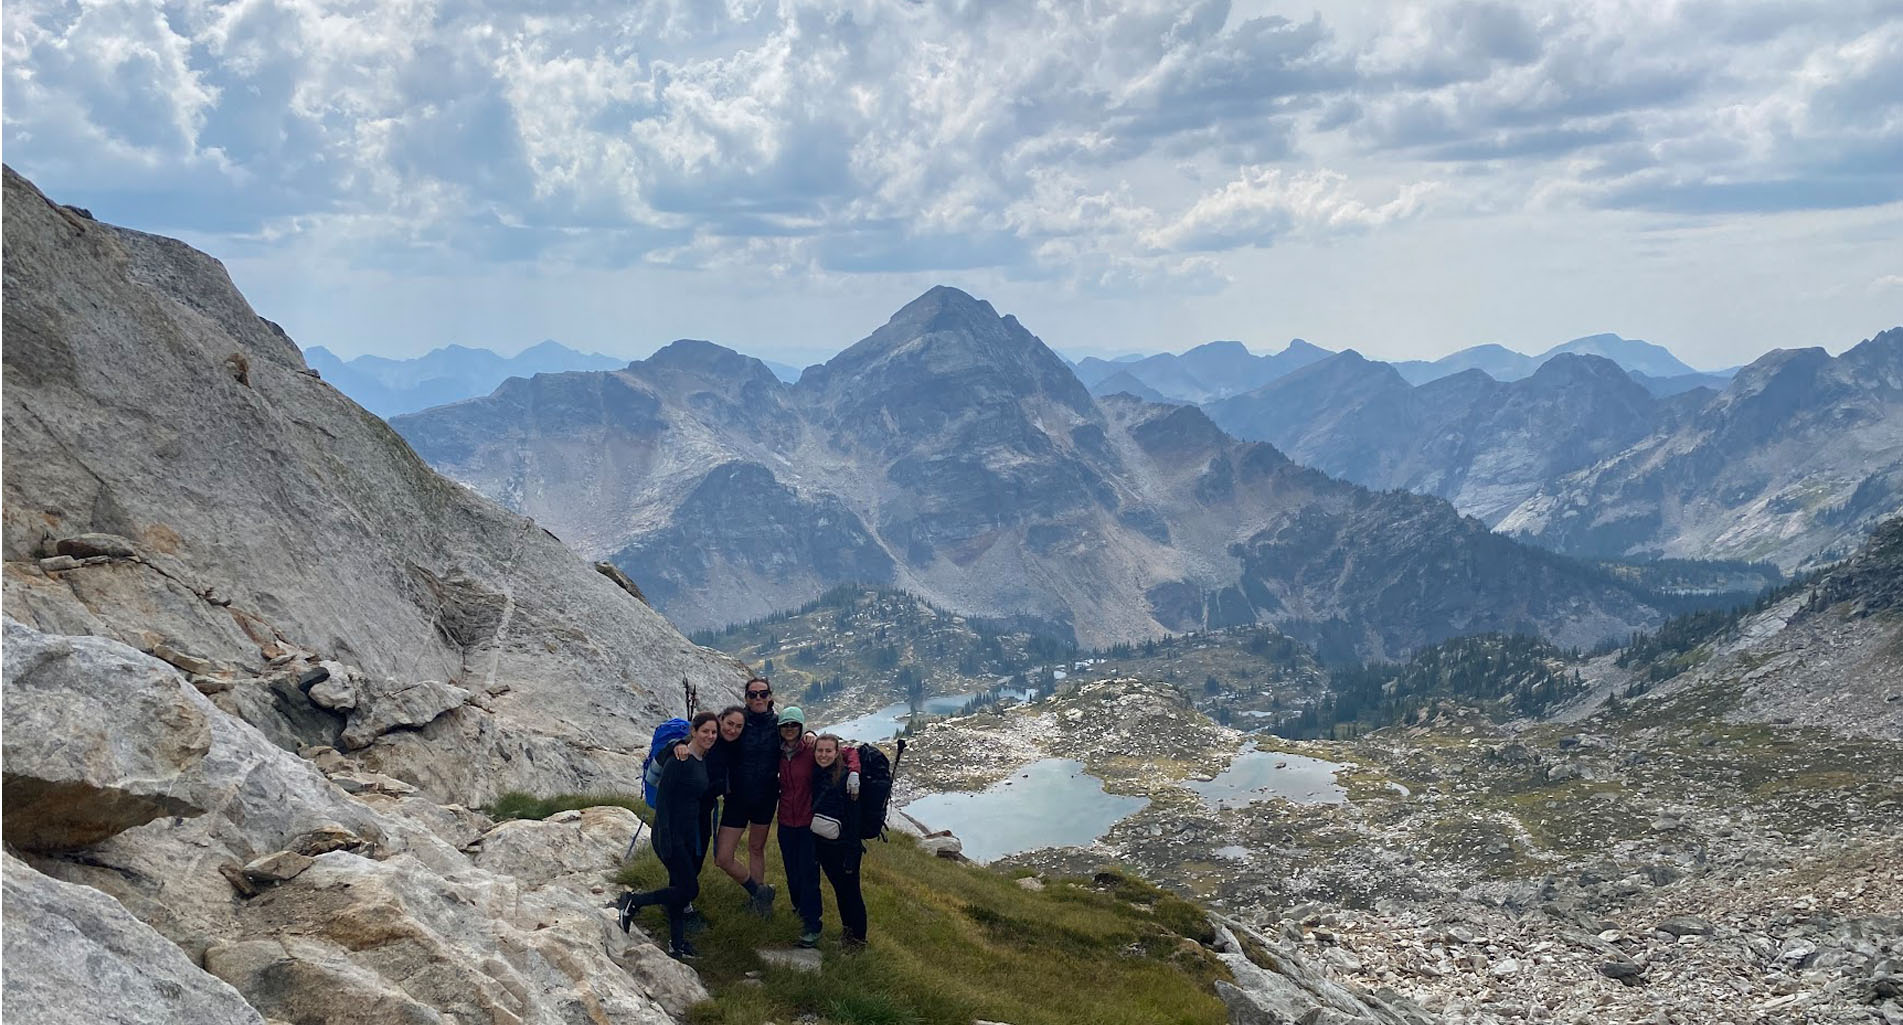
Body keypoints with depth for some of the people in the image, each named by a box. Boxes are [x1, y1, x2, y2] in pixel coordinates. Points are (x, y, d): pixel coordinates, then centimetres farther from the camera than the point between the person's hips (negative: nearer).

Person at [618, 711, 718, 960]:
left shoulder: (704, 762, 9)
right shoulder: (679, 760, -17)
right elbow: (662, 799, -19)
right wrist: (664, 840, -23)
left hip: (689, 834, 8)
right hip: (671, 833, -8)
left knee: (680, 887, 12)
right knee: (689, 889, -8)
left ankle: (676, 944, 21)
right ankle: (633, 901, 6)